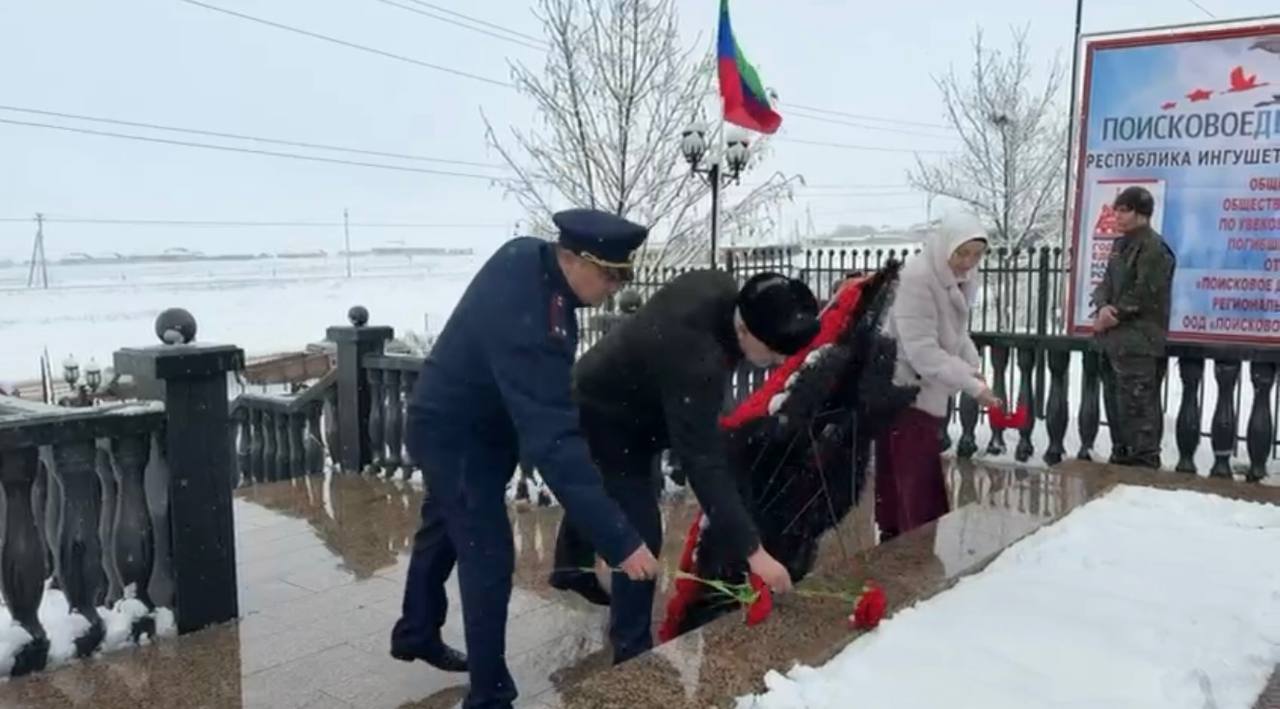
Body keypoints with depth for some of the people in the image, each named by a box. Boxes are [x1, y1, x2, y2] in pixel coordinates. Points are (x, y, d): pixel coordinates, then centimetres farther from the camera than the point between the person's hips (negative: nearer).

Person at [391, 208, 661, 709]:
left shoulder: (527, 255, -12)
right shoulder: (526, 322, -40)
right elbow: (552, 442, -44)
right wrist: (620, 540, -45)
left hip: (453, 421, 10)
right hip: (459, 436, -10)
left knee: (443, 531, 26)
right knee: (489, 558, -7)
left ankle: (415, 634, 50)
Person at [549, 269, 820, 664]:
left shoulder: (720, 288, -18)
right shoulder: (693, 362, -43)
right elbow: (704, 464, -44)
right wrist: (753, 551, -43)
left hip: (611, 400, 10)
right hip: (606, 424, -10)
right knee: (641, 535, -9)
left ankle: (571, 568, 58)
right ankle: (632, 655, 6)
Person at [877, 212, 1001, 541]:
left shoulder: (960, 281, 6)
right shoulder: (916, 278, -23)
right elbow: (922, 351, -28)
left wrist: (975, 369, -6)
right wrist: (973, 386, -30)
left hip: (930, 395, 10)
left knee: (929, 487, 17)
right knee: (916, 491, -7)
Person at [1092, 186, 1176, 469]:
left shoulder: (1153, 247, -10)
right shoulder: (1120, 245, 18)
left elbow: (1143, 295, -16)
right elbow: (1106, 284, 14)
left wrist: (1112, 316, -10)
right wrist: (1103, 307, -6)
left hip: (1139, 341, -9)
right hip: (1114, 339, 9)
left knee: (1137, 402, -9)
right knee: (1115, 400, 15)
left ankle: (1145, 459, -3)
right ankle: (1121, 454, 25)